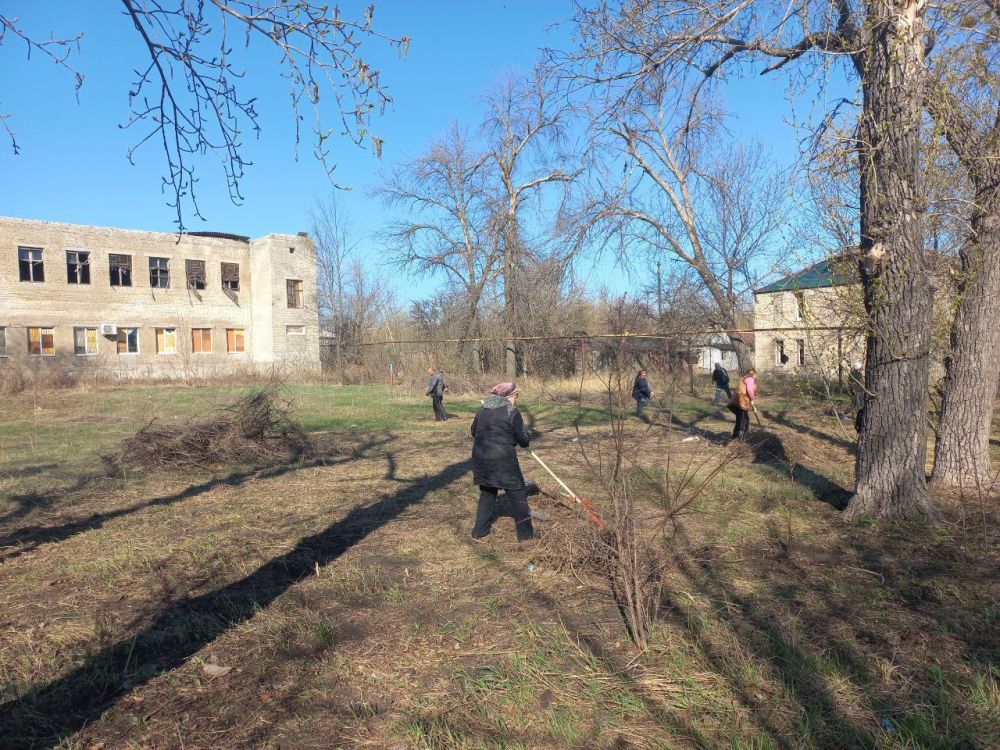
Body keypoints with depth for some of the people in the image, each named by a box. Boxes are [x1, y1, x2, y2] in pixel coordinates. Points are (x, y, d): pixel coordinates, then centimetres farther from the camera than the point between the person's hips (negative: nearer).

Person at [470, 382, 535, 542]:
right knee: (518, 494, 7)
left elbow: (474, 431, 18)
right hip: (502, 460, -6)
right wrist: (526, 441, 16)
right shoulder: (511, 412, -9)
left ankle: (479, 531, 25)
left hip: (480, 459, 6)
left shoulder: (483, 409, 9)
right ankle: (525, 534, 11)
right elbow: (524, 439, -6)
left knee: (486, 493, 22)